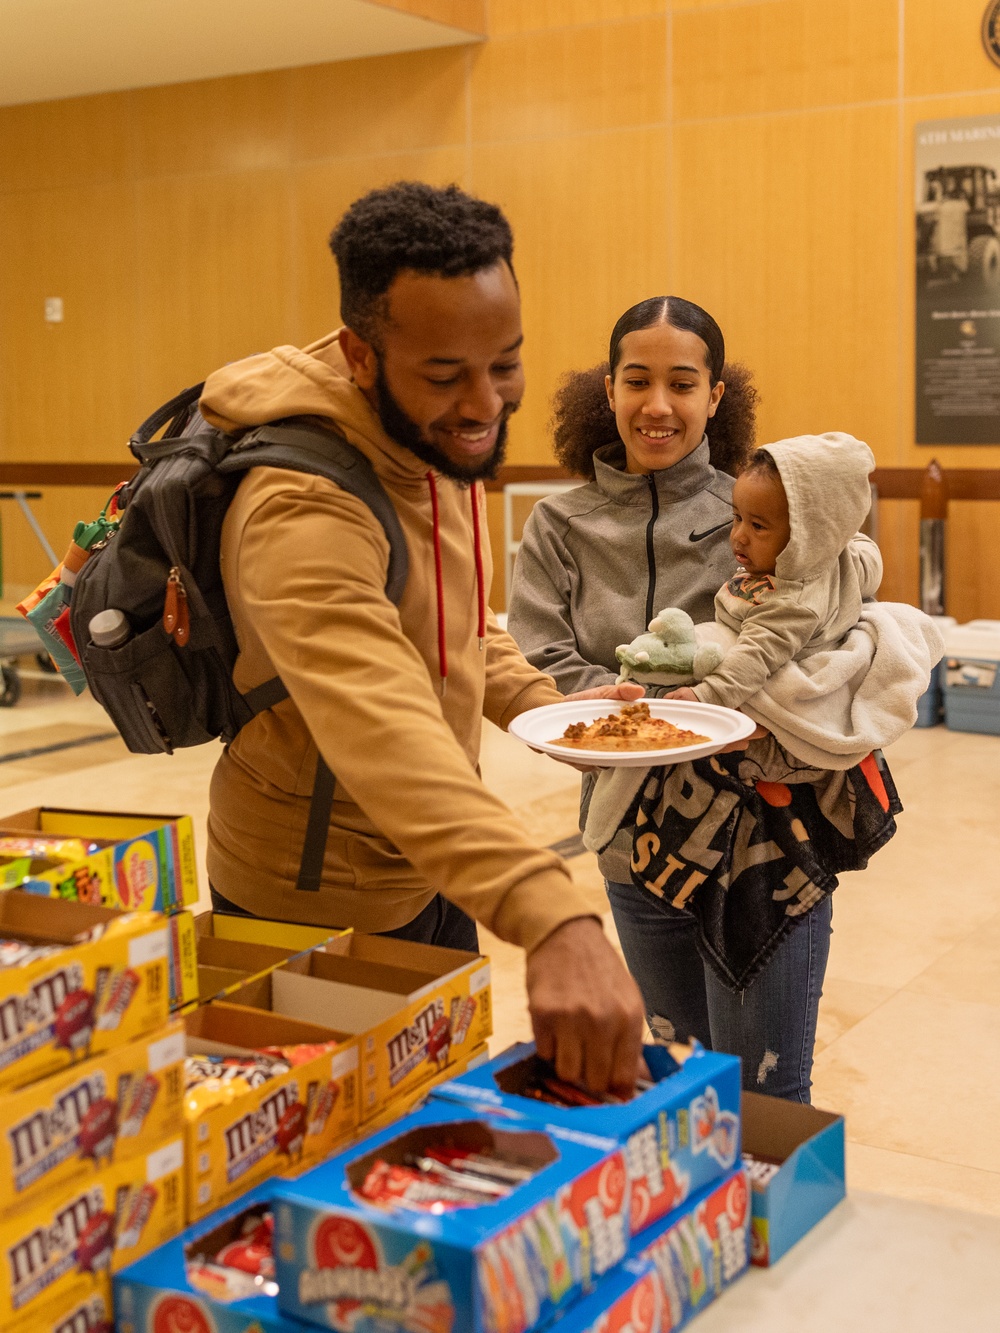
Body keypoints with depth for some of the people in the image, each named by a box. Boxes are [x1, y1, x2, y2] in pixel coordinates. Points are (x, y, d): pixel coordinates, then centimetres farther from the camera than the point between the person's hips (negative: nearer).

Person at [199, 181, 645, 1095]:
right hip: (322, 915, -8)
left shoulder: (437, 443, -2)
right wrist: (554, 922, -60)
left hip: (433, 877, 8)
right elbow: (384, 732, -48)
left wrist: (548, 706, -4)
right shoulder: (303, 508, -33)